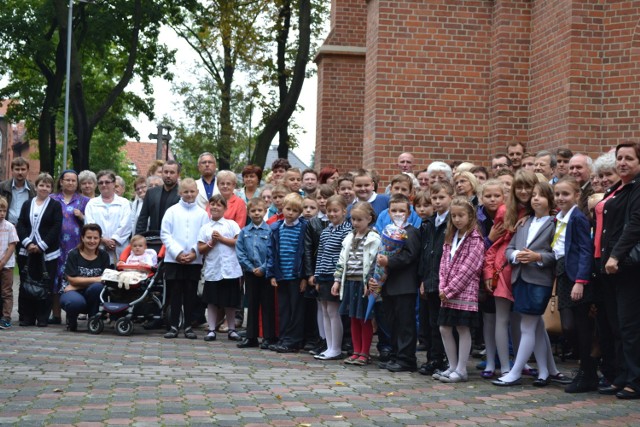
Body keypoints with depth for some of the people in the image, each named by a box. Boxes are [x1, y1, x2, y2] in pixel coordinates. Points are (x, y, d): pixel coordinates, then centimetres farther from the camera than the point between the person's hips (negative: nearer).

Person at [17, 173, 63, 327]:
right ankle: (27, 317, 8)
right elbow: (20, 226, 6)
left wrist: (41, 246, -13)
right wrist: (28, 243, -10)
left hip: (47, 252, -3)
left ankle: (43, 317, 5)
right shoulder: (27, 205, 14)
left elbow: (56, 228, -6)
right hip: (28, 251, 3)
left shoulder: (55, 206, 4)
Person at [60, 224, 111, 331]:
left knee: (98, 287, -34)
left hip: (92, 295, 3)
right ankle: (71, 319, -1)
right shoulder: (73, 254, -4)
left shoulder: (103, 256, 2)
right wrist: (96, 279, -21)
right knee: (77, 302, -40)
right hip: (72, 291, -2)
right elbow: (72, 279, -10)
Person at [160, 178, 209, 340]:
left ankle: (188, 326, 11)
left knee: (190, 294, 4)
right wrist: (177, 253, -10)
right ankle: (174, 326, 6)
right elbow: (165, 234, 0)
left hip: (195, 260, 1)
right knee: (175, 293, 1)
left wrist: (194, 252, -12)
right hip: (173, 259, -1)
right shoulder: (172, 211, 5)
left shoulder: (202, 213, 7)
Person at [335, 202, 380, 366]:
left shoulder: (373, 239, -9)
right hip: (350, 282, 7)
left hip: (364, 283, -7)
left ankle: (365, 353, 10)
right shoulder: (350, 238, 13)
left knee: (365, 320, 2)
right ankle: (356, 352, 19)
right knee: (354, 319, 11)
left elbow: (374, 262, -15)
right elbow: (342, 260, 16)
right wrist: (337, 280, 11)